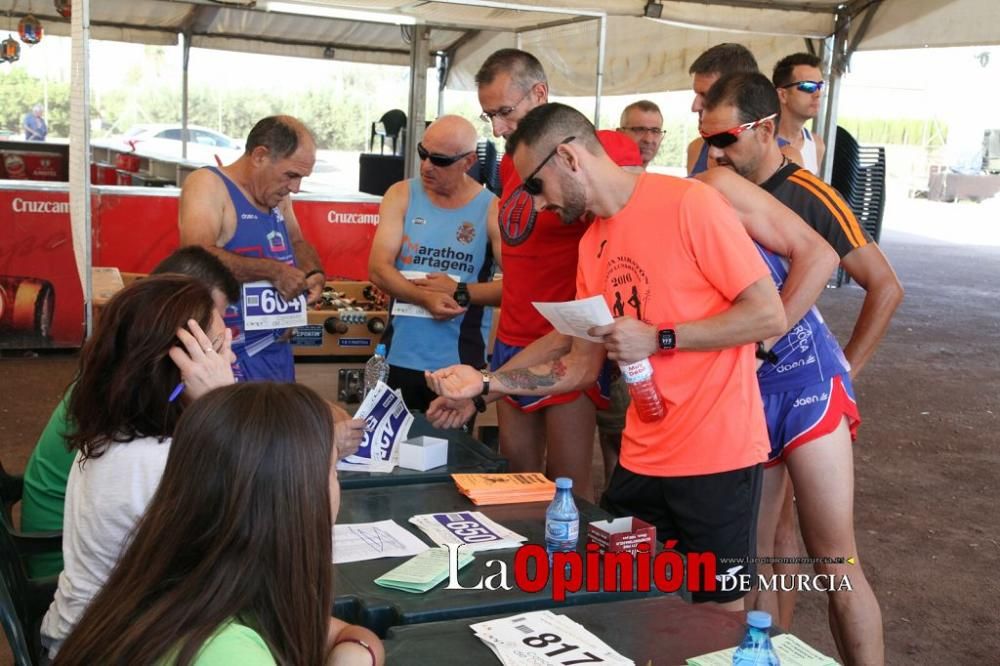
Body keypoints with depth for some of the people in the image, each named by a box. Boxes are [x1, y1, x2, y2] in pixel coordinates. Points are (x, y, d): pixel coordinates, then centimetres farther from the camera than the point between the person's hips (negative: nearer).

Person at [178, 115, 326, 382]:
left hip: (278, 348, 8)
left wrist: (315, 274, 2)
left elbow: (297, 242, 24)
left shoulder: (277, 195, 9)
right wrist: (273, 271, -26)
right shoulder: (208, 185, -15)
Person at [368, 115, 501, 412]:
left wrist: (460, 293, -15)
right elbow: (378, 269, -5)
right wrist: (426, 298, -19)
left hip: (461, 363, -1)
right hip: (399, 357, 2)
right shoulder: (401, 196, 4)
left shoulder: (492, 209, -2)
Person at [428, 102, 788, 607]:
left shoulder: (689, 204, -13)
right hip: (640, 458, 7)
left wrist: (658, 339, -18)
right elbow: (582, 367, 12)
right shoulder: (592, 244, 10)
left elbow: (769, 317, -14)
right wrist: (486, 383, 4)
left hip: (717, 456, -7)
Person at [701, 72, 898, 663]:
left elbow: (887, 287, -5)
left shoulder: (809, 197, -10)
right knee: (751, 556, 10)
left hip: (804, 387, -5)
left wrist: (846, 371, -4)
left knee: (834, 560, -2)